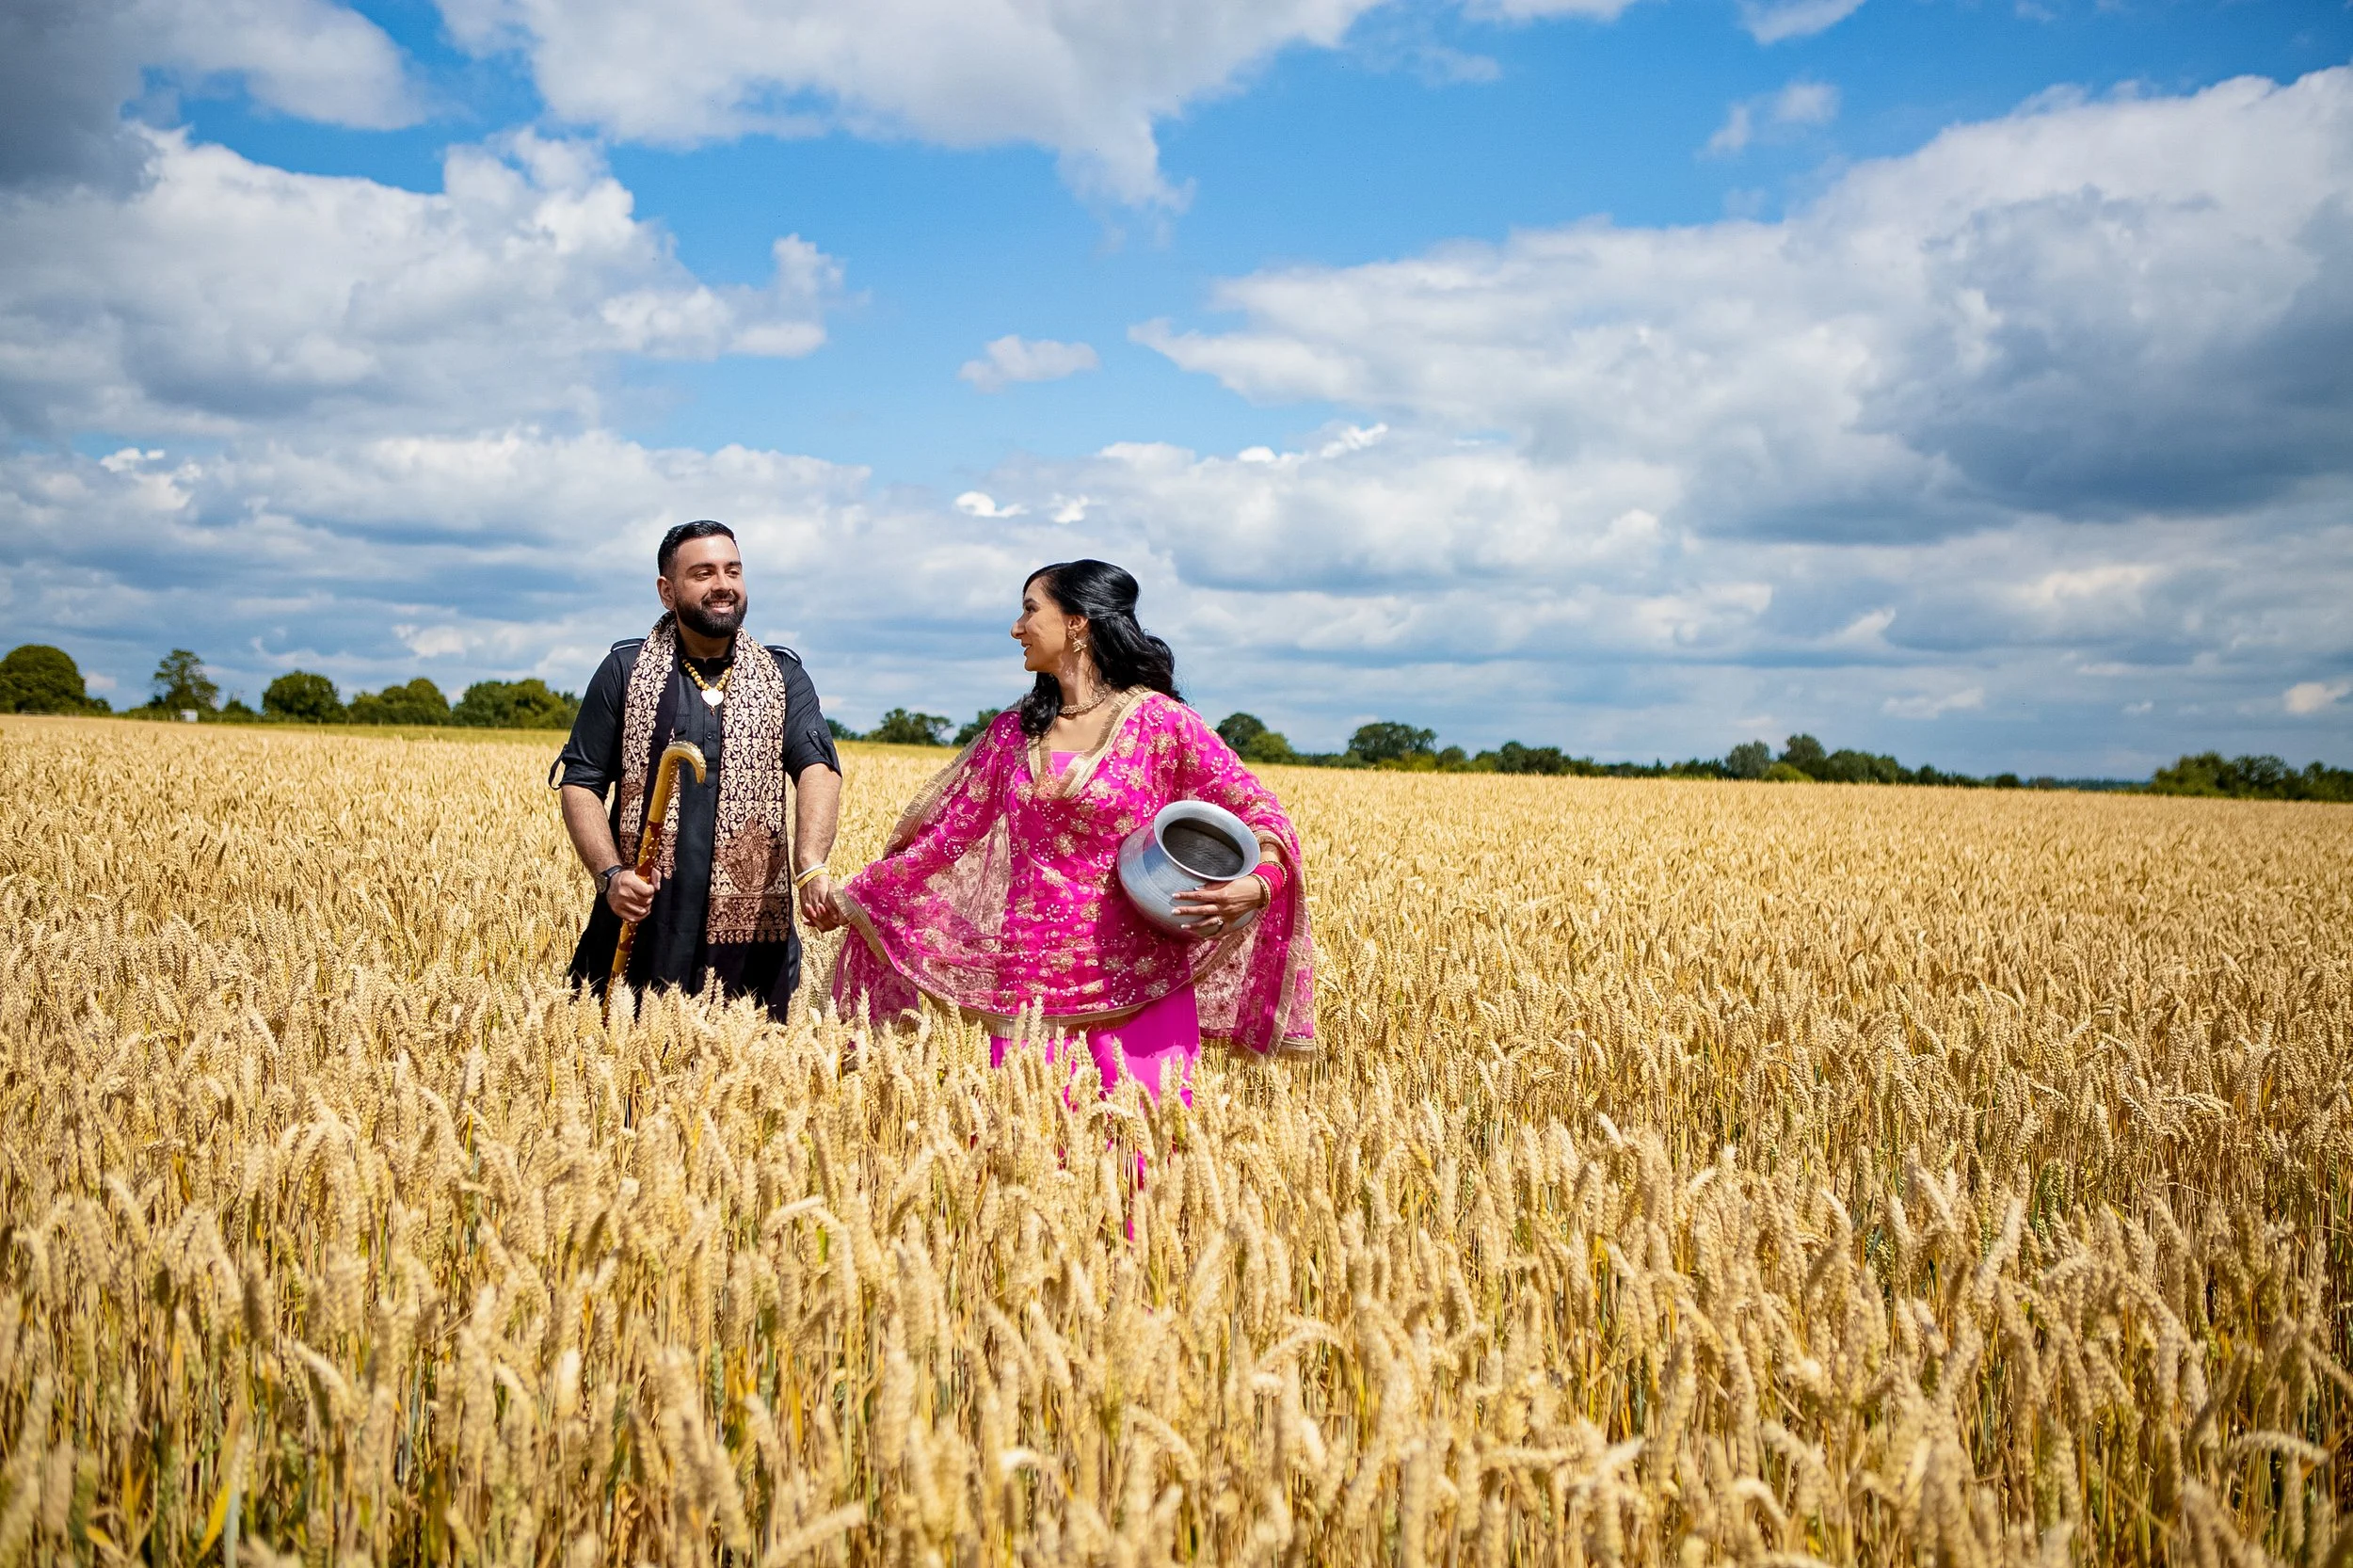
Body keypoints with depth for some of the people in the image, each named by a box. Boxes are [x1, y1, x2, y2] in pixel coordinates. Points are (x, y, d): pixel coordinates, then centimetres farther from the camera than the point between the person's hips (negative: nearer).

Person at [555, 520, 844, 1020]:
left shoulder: (783, 678, 8)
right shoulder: (625, 670, 7)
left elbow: (818, 770, -8)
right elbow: (580, 783, 6)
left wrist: (811, 867, -26)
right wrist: (609, 874, -11)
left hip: (751, 926, 1)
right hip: (644, 923, 0)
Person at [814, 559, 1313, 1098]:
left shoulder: (1160, 721, -4)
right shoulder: (1015, 730, 11)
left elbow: (1263, 816, -3)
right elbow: (950, 829, 17)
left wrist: (1256, 887, -23)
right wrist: (857, 894, 16)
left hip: (1134, 986, -4)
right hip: (1030, 982, 4)